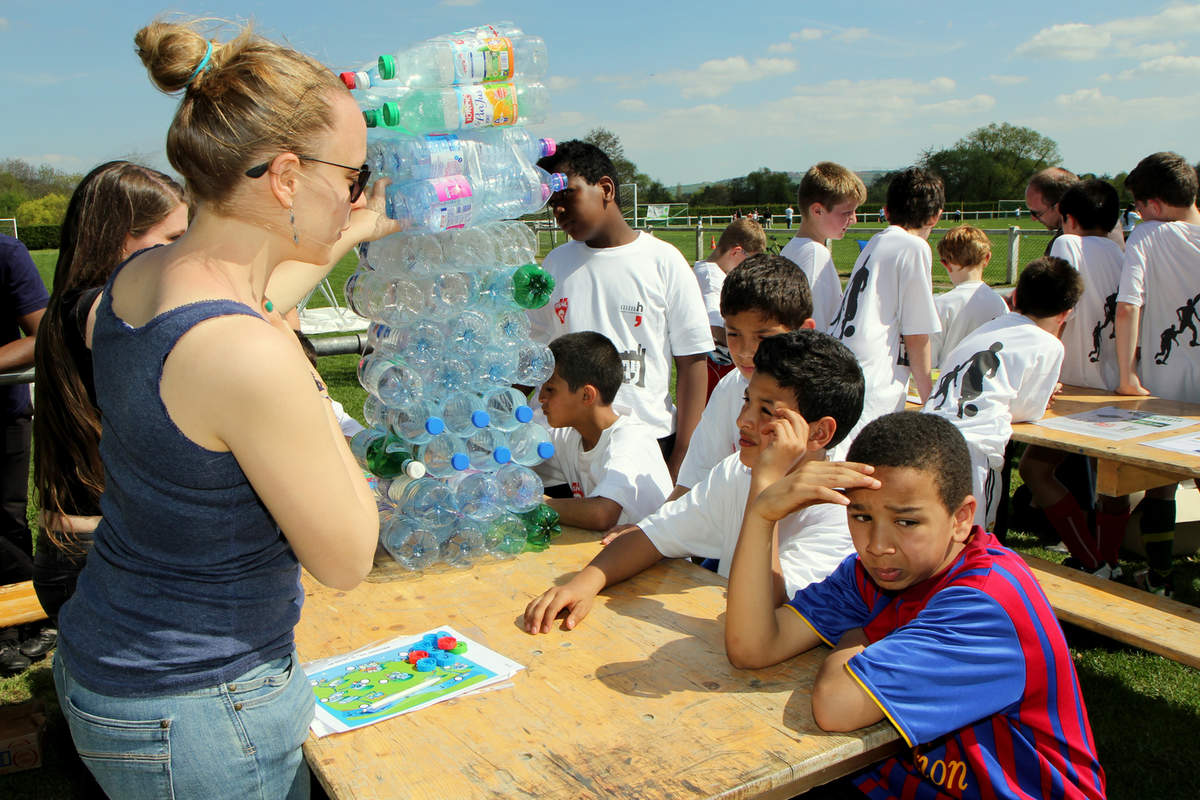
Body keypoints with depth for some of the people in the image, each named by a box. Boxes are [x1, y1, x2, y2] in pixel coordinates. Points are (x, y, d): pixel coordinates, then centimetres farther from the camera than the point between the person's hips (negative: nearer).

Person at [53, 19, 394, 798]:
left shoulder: (129, 282, -4)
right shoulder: (251, 358, -31)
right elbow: (346, 559, -19)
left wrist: (355, 233, 29)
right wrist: (305, 381, -11)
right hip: (191, 717, -8)